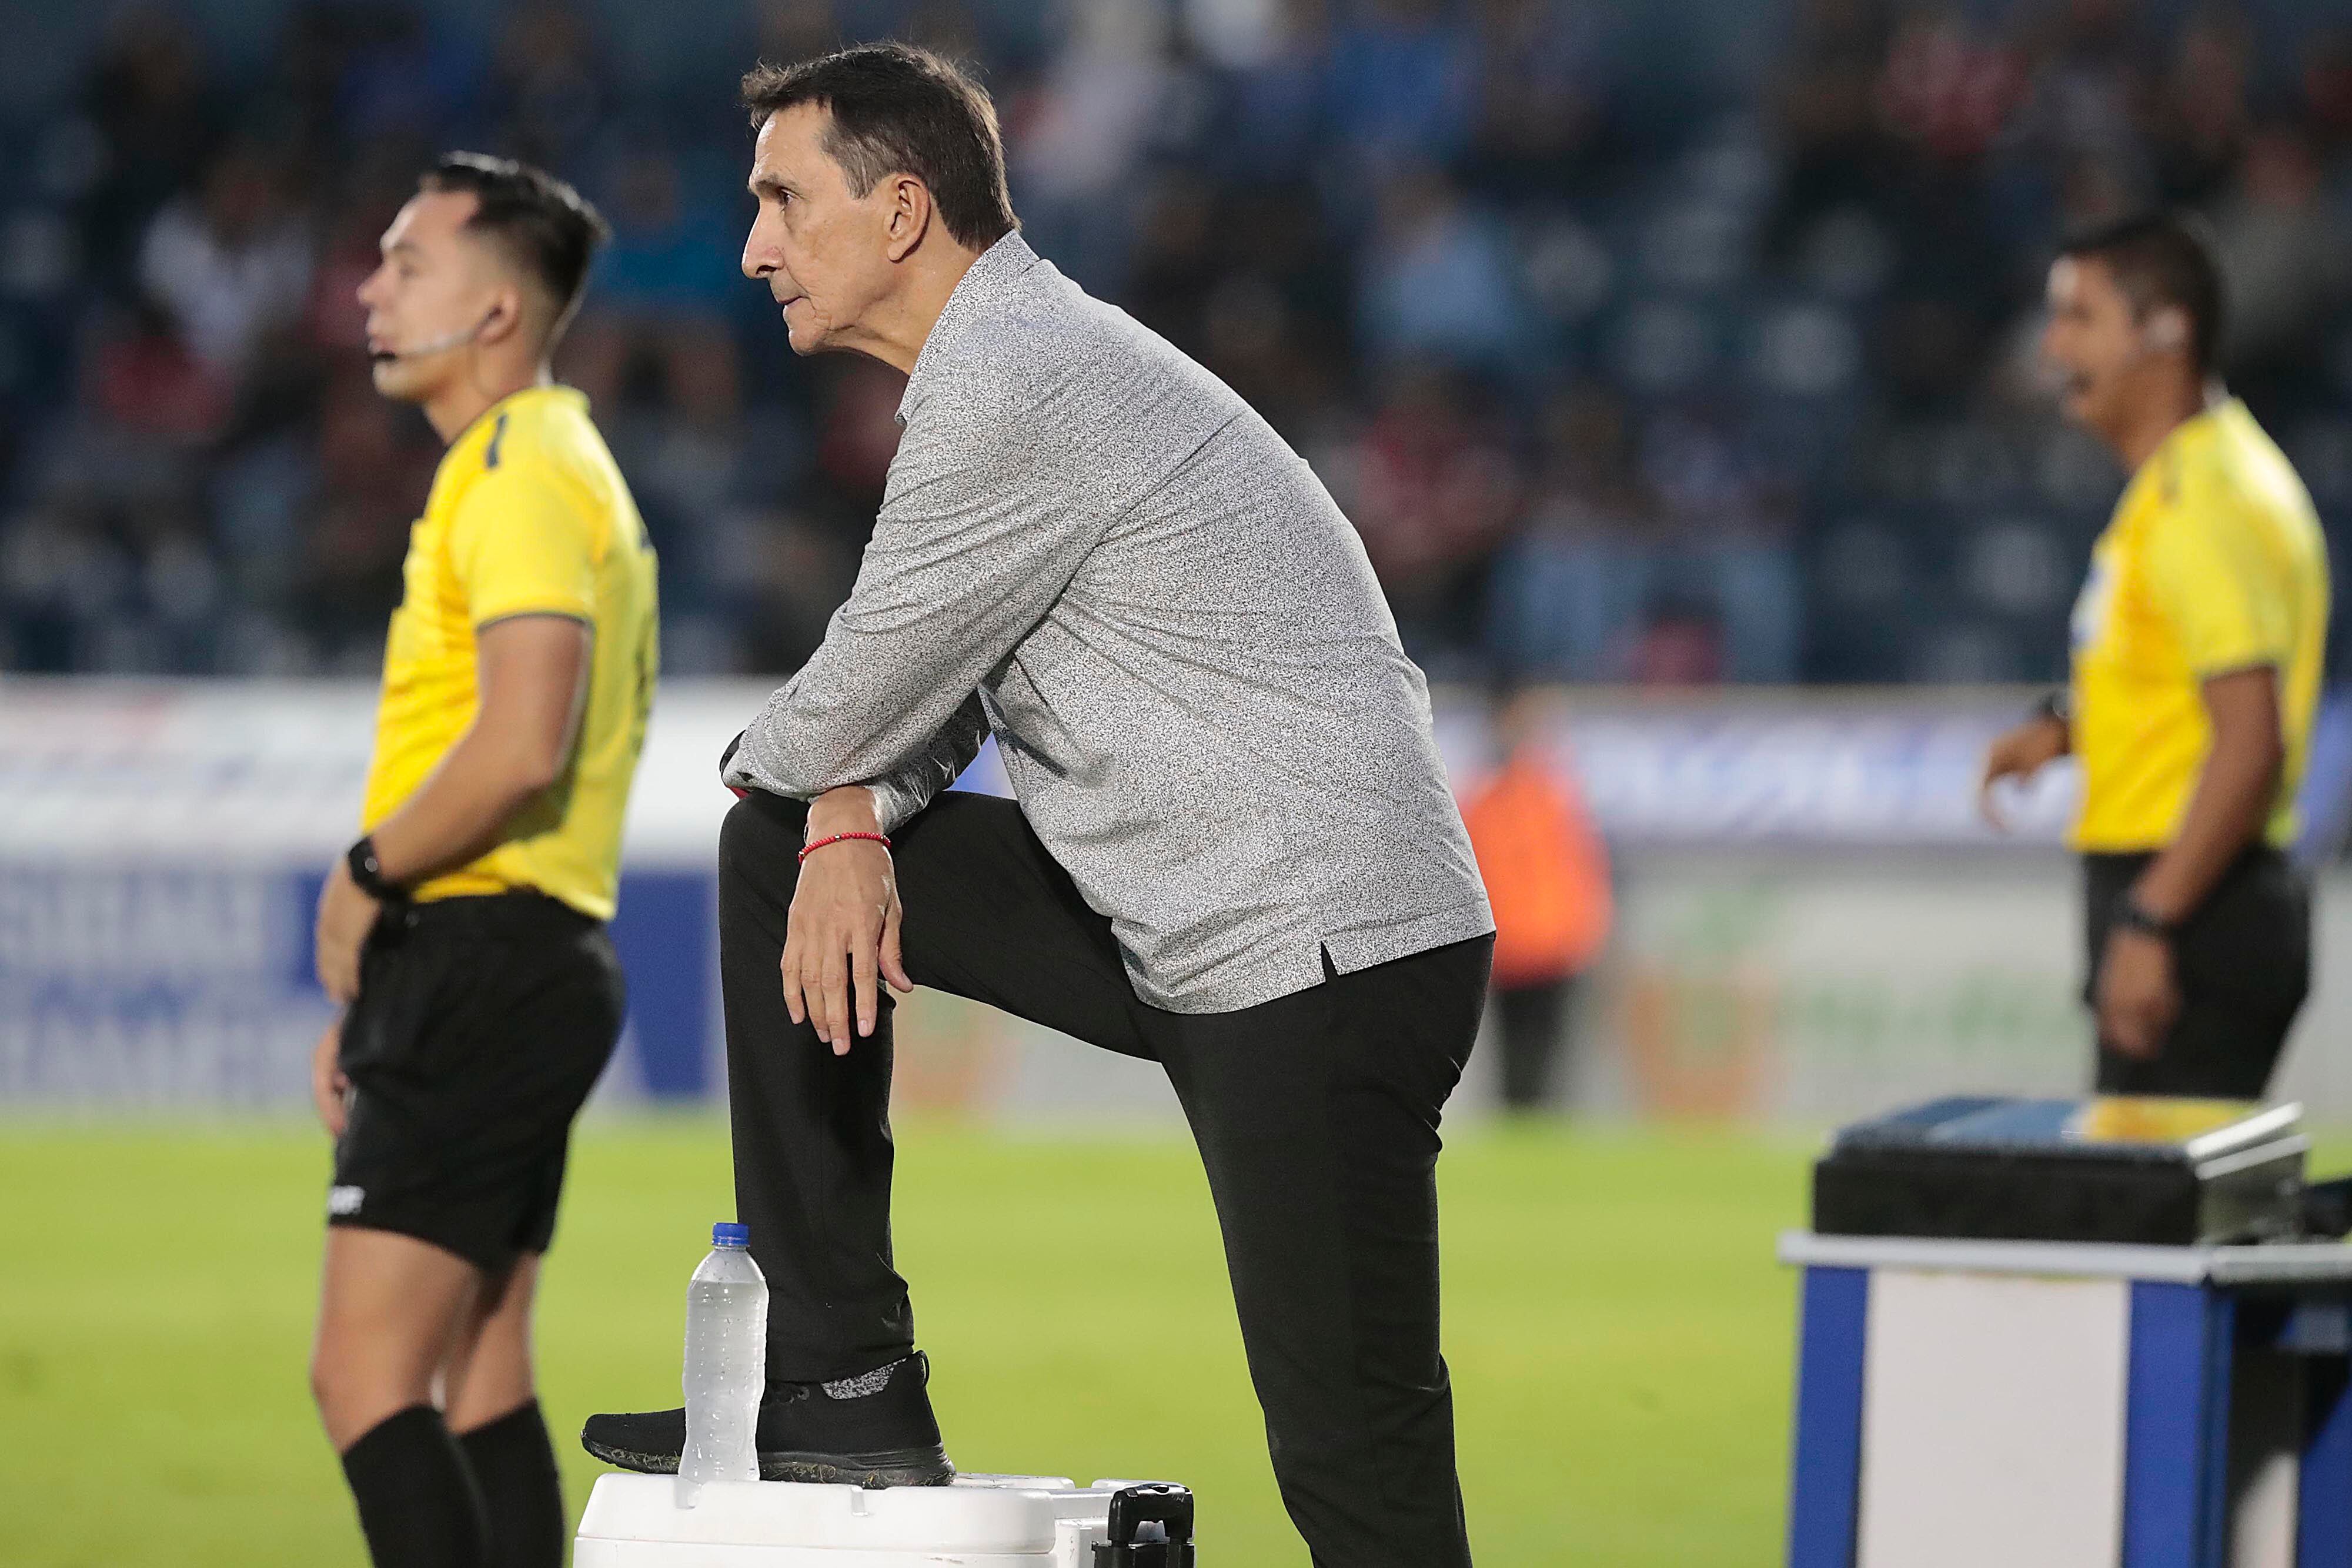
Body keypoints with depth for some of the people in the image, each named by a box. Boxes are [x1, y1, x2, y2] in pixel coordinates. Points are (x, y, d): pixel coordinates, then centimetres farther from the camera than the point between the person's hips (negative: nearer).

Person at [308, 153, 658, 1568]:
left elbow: (521, 744, -25)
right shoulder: (541, 462, 20)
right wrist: (376, 996, 22)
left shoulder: (521, 477, -13)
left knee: (366, 1374, -13)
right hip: (523, 961, 11)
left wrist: (366, 877, -11)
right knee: (478, 1383, 11)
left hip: (486, 967, -11)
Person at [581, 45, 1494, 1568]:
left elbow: (867, 689, -10)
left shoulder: (1011, 385, -17)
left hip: (1325, 956, -10)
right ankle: (843, 1380, 12)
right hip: (1163, 925, 10)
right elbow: (926, 687, 21)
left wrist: (766, 761, 12)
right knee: (781, 852, 13)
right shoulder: (1015, 358, 15)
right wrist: (845, 821, 0)